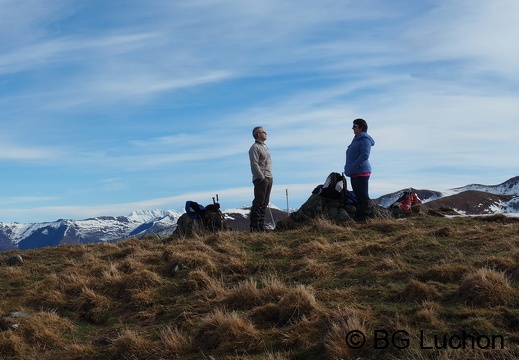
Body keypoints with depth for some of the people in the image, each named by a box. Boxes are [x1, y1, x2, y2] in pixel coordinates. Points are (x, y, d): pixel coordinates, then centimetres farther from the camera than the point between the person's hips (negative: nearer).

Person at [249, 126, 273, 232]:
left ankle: (261, 226, 14)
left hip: (269, 178, 9)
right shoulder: (255, 148, -8)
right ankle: (254, 226, -10)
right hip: (261, 179, -9)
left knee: (264, 203, 10)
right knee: (258, 203, -10)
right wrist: (262, 177, -19)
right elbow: (254, 164, -16)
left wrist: (269, 177, 15)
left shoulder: (265, 147, 21)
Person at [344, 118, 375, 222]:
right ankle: (358, 216, 15)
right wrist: (348, 168, 18)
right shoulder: (356, 139, 21)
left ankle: (365, 216, -7)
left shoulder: (365, 140, -10)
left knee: (363, 195, -8)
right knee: (358, 195, 11)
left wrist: (354, 167, -23)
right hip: (354, 173, 10)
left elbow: (365, 155, -20)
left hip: (361, 172, -10)